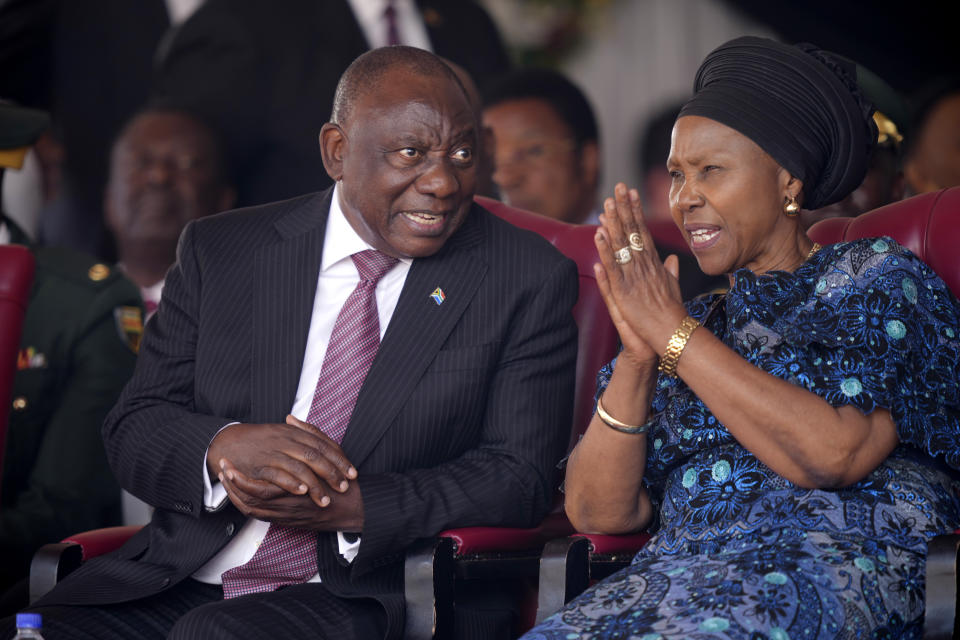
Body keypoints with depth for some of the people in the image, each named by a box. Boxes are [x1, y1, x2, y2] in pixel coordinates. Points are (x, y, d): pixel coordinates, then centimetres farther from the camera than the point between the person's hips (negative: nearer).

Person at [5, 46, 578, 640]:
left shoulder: (529, 281, 3)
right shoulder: (220, 251, 10)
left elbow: (519, 479, -4)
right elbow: (134, 430, 8)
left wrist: (351, 507, -18)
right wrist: (224, 448, -17)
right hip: (180, 584, 4)